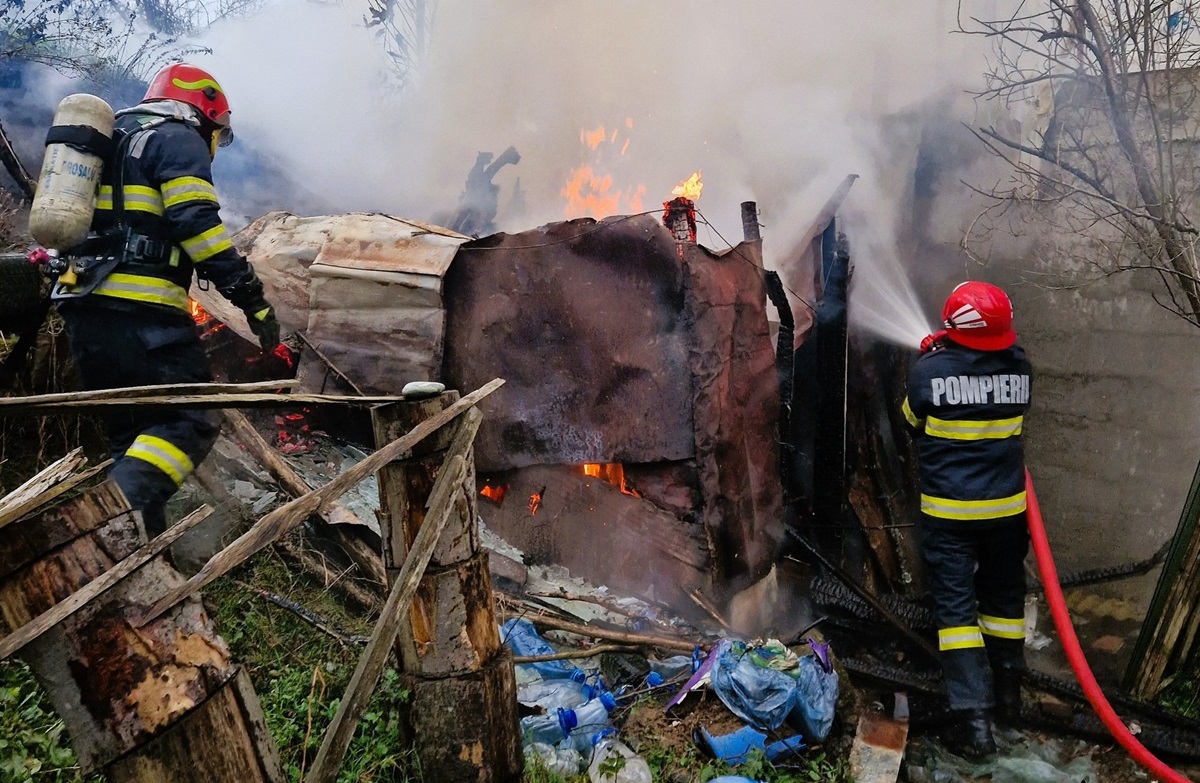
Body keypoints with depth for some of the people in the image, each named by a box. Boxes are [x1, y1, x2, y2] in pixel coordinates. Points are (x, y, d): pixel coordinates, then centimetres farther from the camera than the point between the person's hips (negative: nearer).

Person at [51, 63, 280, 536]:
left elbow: (98, 227, 27)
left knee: (130, 432, 15)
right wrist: (252, 298, -15)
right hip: (140, 312, -9)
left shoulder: (112, 144, 27)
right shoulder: (178, 140, 1)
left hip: (82, 311, 9)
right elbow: (197, 224, -14)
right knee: (188, 422, -9)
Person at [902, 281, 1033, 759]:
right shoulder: (1019, 367, -7)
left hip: (948, 512, -3)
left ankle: (974, 719, 1)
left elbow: (913, 420, 2)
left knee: (955, 607, 3)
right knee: (1003, 595, 21)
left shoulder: (929, 370, -16)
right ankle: (1008, 691, 38)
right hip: (1005, 505, 4)